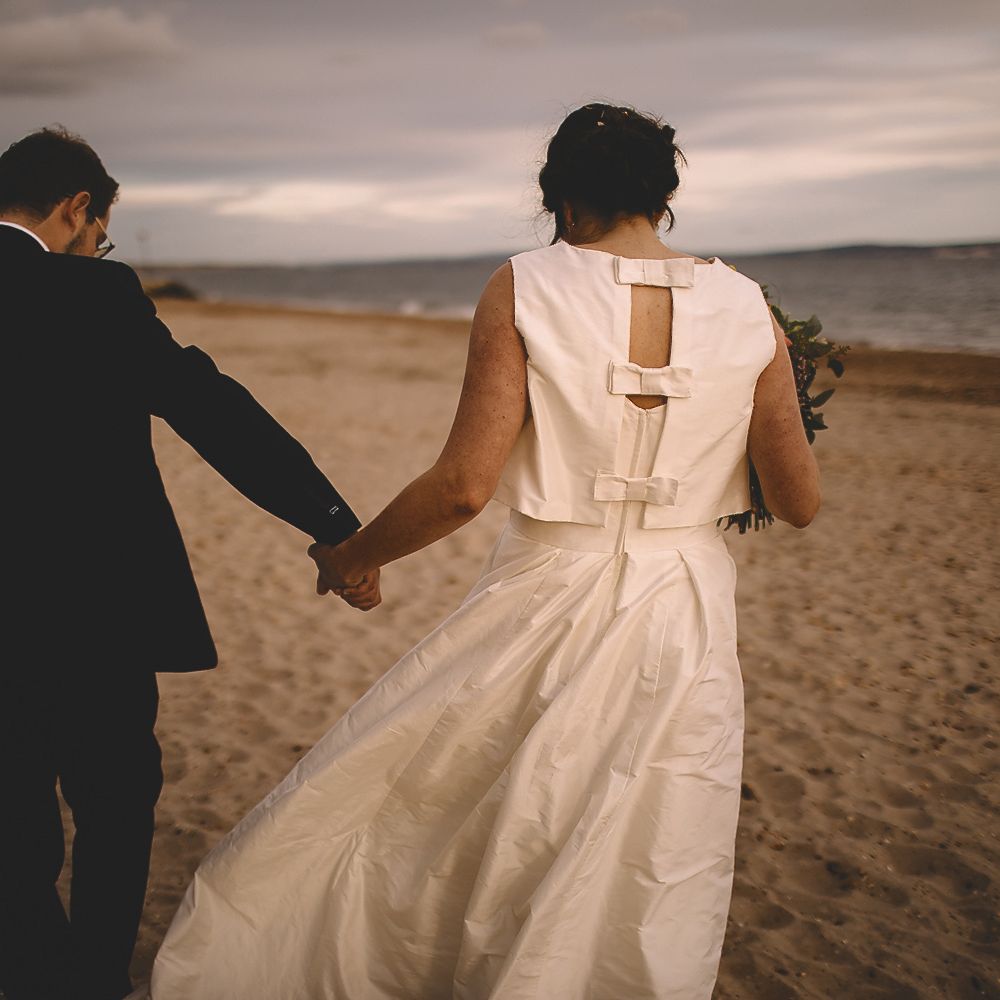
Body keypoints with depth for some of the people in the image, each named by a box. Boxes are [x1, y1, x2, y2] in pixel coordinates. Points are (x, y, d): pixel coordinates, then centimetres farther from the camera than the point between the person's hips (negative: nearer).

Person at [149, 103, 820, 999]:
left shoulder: (525, 288, -9)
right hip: (684, 627, 3)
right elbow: (801, 503, 2)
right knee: (648, 904, 19)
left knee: (387, 818, 18)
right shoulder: (748, 310, -2)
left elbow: (464, 485, -15)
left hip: (541, 615, -2)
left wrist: (352, 557, 1)